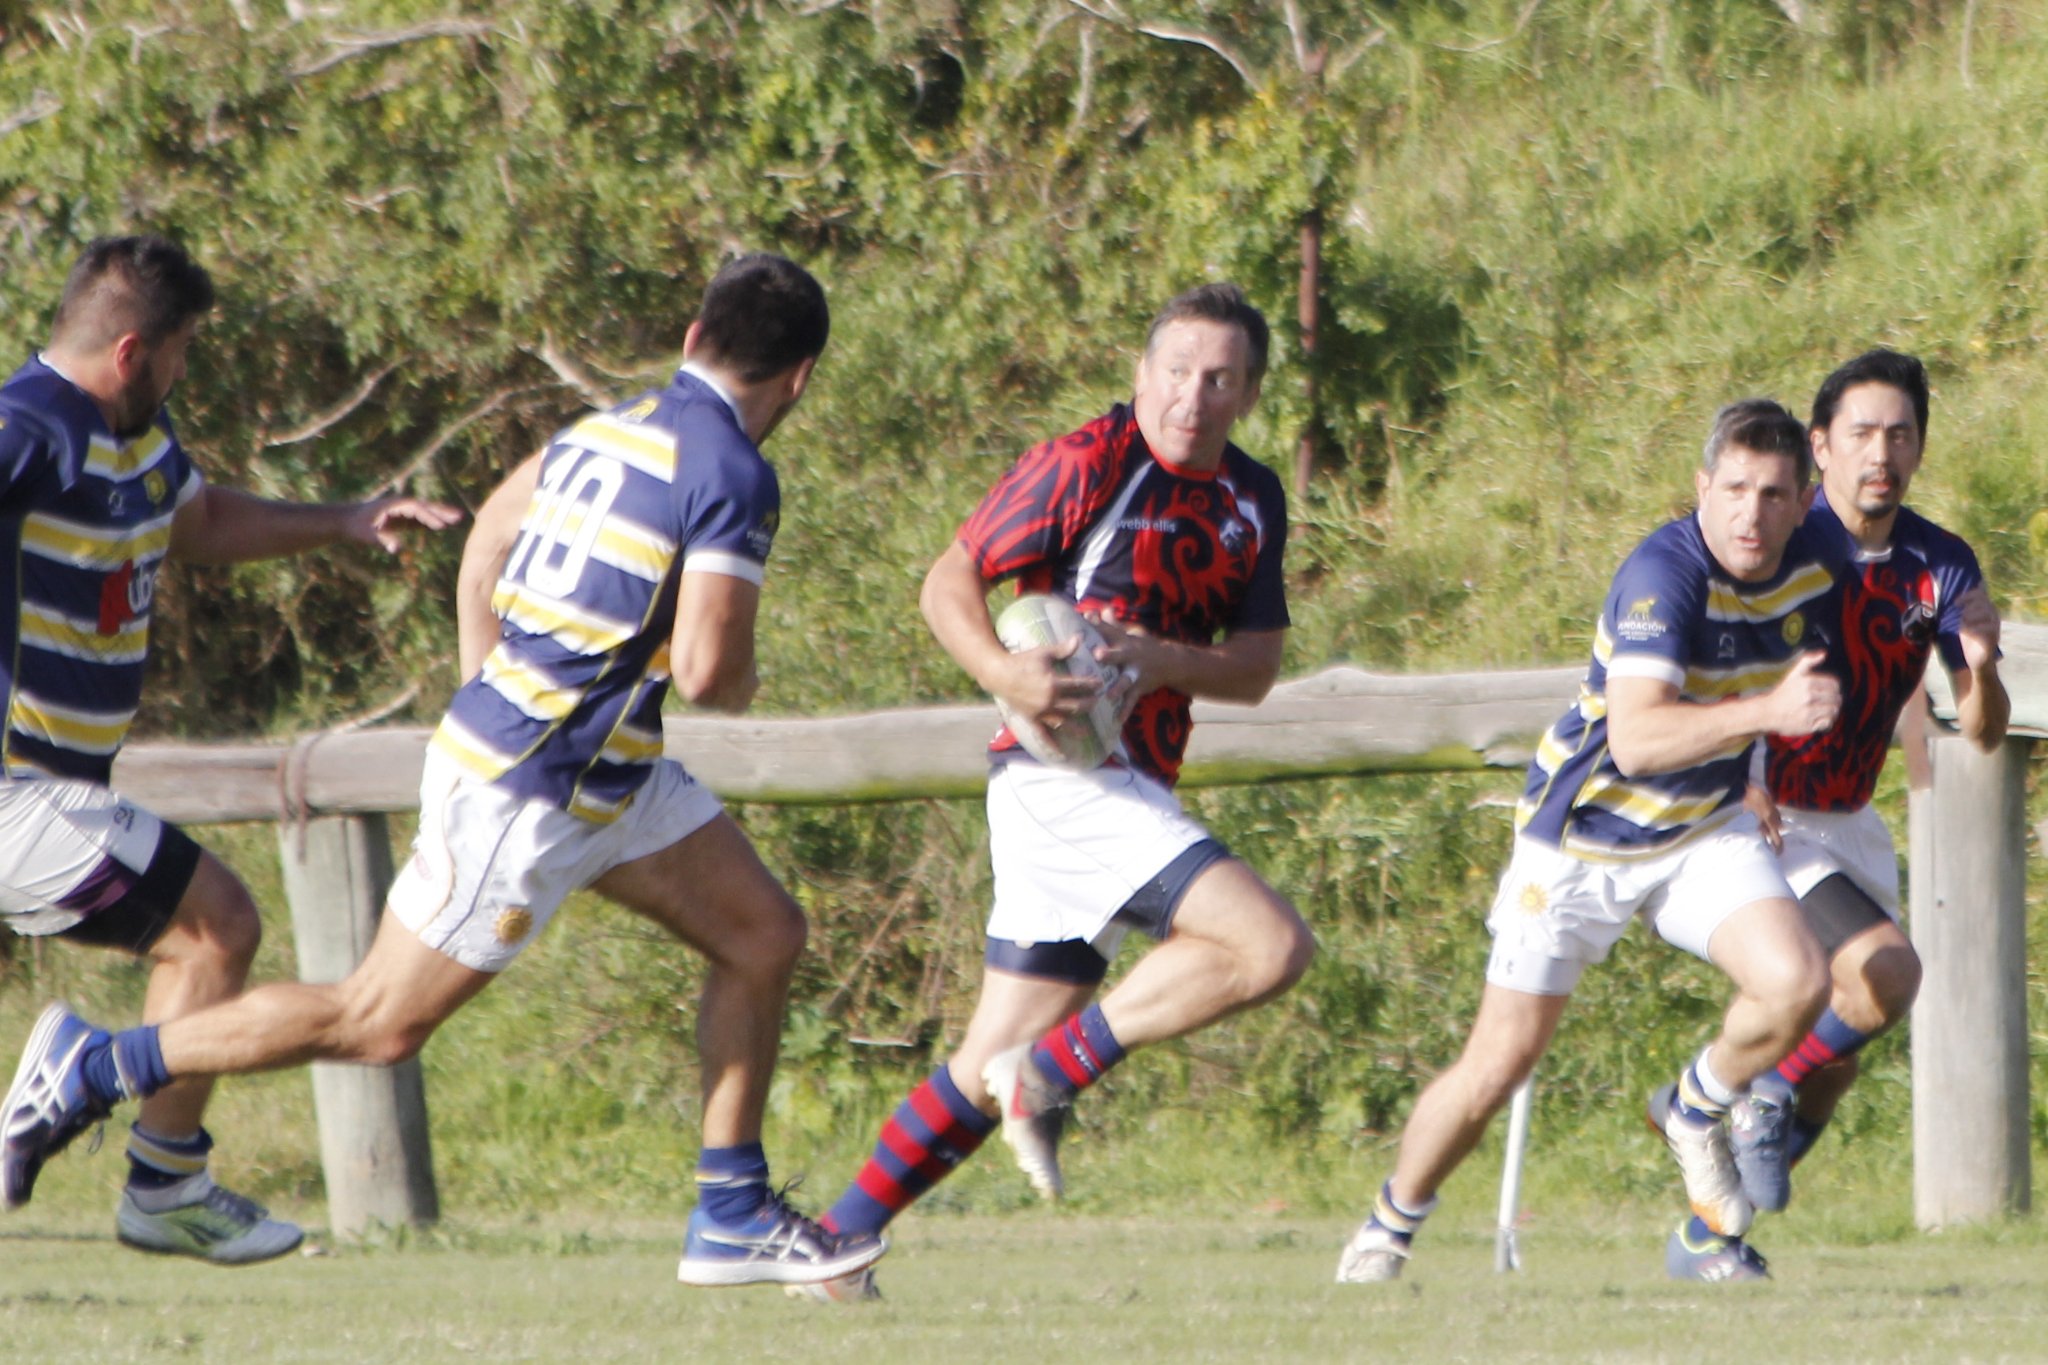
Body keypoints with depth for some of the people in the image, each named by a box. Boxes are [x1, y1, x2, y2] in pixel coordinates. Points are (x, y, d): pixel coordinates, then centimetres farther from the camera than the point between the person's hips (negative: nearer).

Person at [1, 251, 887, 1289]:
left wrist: (488, 688, 21)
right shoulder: (733, 477, -19)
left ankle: (732, 1220, 14)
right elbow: (705, 669, -24)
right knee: (378, 1024, -1)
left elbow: (488, 542, 18)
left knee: (764, 938, 10)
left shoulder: (612, 430, 8)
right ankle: (95, 1068, 7)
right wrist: (739, 693, -1)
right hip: (531, 795, -10)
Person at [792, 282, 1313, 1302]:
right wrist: (1002, 672, -25)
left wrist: (1158, 659, -12)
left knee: (992, 1068, 9)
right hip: (1066, 775, -8)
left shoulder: (1253, 502, 13)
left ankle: (838, 1244, 14)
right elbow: (949, 582, -6)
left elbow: (1254, 671, 9)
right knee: (1270, 946, -21)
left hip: (1130, 788, 8)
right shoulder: (1085, 467, -9)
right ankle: (1052, 1072, -10)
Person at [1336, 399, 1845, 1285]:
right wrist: (1767, 712, -52)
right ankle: (1390, 1227, 23)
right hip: (1582, 835, -5)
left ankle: (1699, 1113, 8)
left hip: (1704, 829, 5)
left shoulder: (1810, 569, -7)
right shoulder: (1662, 575, -29)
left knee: (1795, 981, -22)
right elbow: (1635, 739, -42)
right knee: (1500, 1063, -2)